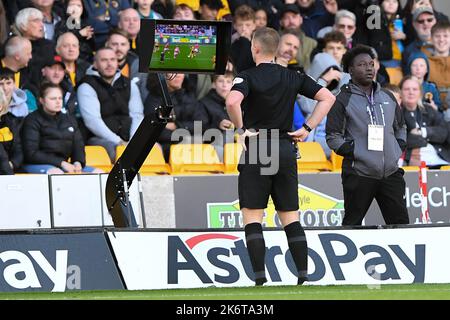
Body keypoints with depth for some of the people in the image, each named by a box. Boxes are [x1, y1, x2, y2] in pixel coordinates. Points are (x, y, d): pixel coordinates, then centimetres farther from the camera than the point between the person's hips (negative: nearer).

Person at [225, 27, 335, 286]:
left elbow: (232, 102, -26)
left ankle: (260, 279, -9)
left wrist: (240, 129, -12)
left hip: (256, 149, -4)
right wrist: (307, 128, 7)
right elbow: (328, 98, 7)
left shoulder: (248, 77, -6)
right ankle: (304, 276, 3)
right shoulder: (293, 77, 8)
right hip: (286, 149, 4)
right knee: (290, 217, 9)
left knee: (252, 216, -1)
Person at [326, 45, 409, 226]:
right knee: (352, 224, 1)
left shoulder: (388, 97, 17)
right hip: (359, 175, -5)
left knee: (401, 222, 2)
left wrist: (399, 147, 13)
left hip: (391, 172, 5)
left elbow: (400, 126, 29)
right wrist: (353, 152, -12)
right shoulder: (343, 101, -1)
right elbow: (333, 137, -4)